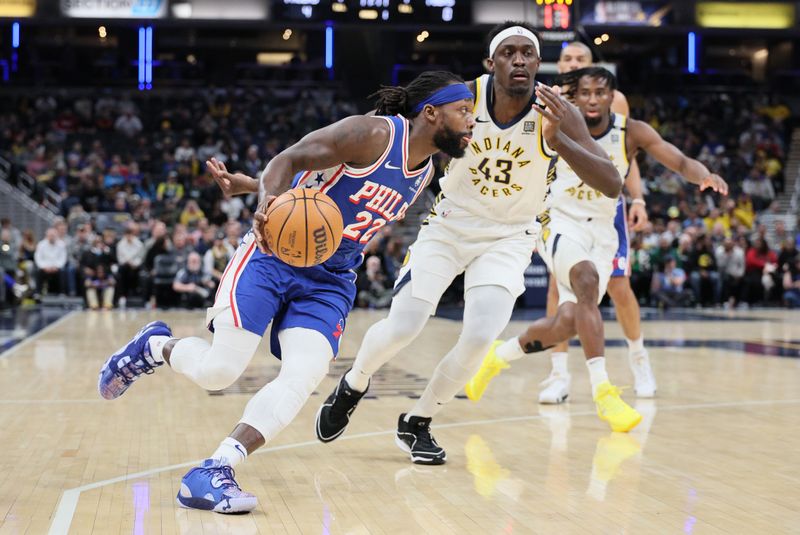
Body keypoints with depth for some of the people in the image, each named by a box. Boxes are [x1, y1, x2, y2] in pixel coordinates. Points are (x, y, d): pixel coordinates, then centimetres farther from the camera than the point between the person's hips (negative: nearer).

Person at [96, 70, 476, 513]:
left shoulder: (424, 172, 8)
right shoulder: (374, 134, -14)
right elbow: (289, 160, -15)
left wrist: (248, 186, 8)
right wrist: (267, 204, -37)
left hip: (330, 281, 6)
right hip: (275, 254, -6)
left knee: (303, 377, -18)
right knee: (218, 371, -9)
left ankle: (213, 472, -18)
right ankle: (155, 346, 23)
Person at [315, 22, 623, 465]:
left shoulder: (557, 114, -20)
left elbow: (612, 185, -27)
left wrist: (559, 140, -41)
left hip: (508, 238, 0)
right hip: (450, 224, 0)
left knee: (480, 338, -16)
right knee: (402, 327, -9)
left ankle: (416, 424, 9)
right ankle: (353, 386, 25)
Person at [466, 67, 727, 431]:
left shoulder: (631, 132, -9)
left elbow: (680, 162, -19)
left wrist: (703, 176, -39)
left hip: (601, 231, 3)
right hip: (560, 222, -3)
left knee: (567, 323, -2)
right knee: (587, 279, -33)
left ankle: (500, 355, 28)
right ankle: (602, 391, -33)